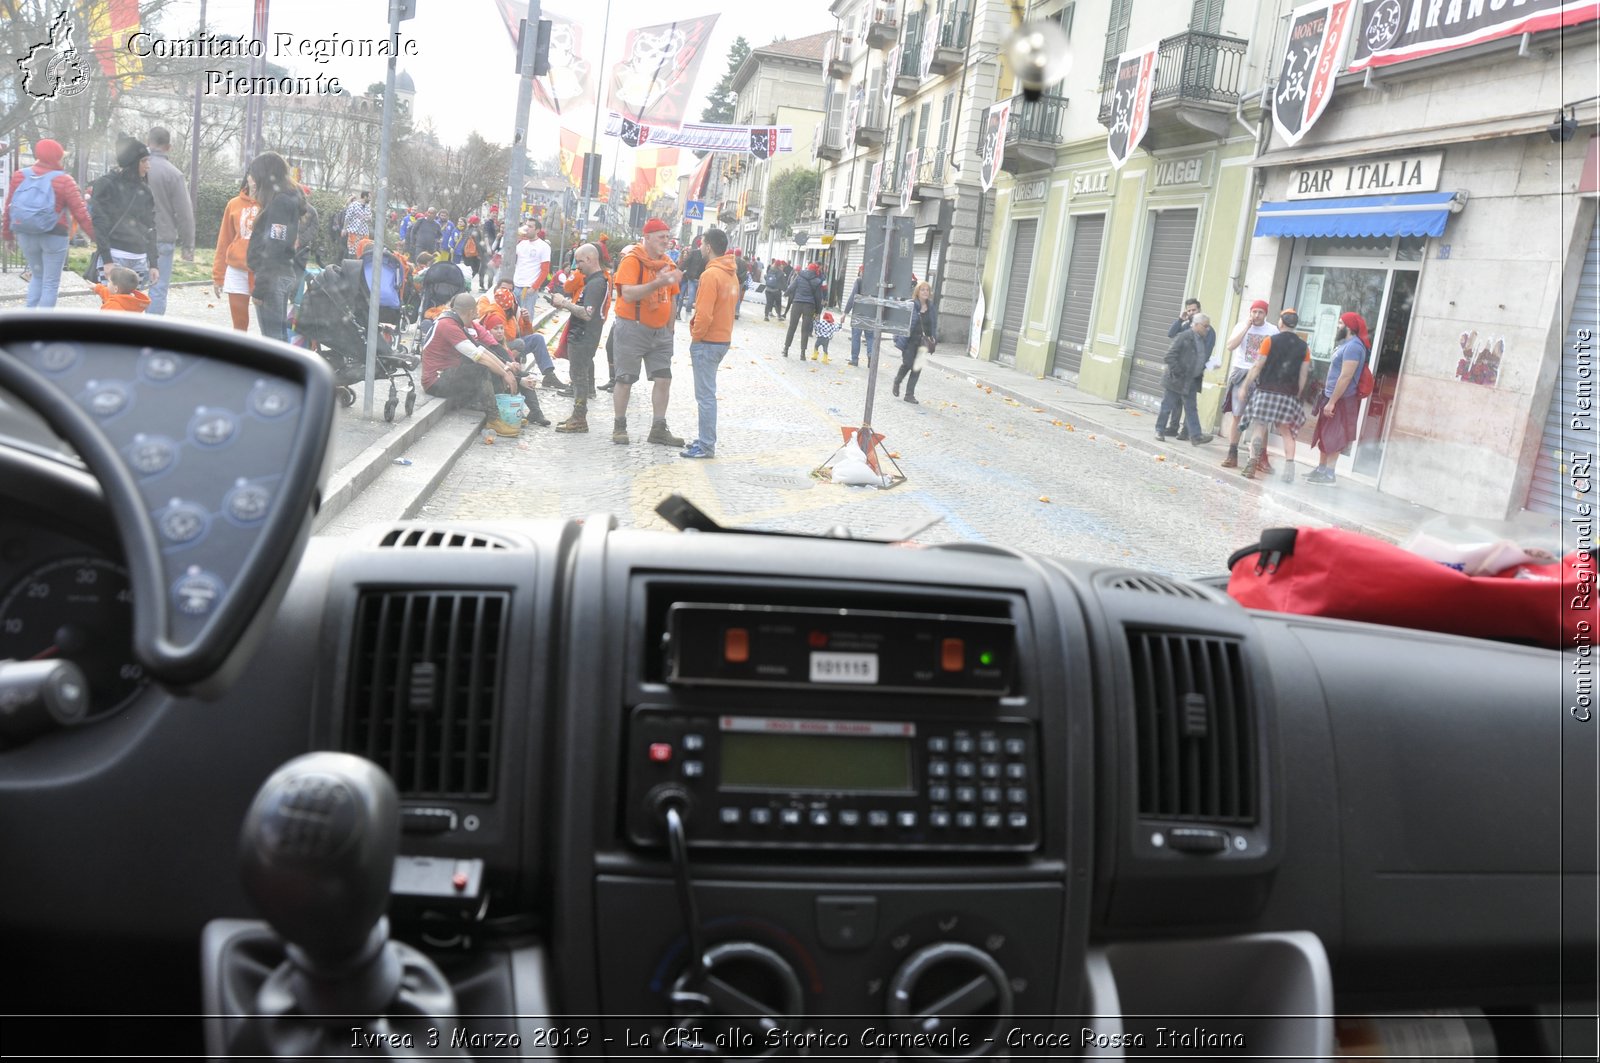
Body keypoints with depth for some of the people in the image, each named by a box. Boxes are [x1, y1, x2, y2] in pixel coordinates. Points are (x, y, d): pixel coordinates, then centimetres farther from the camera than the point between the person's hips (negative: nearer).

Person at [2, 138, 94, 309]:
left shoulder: (19, 175, 5)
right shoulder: (63, 180, -10)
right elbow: (80, 212, -12)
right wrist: (96, 235, -5)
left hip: (25, 235, 5)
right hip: (54, 236, -5)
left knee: (37, 276, 24)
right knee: (51, 283, 4)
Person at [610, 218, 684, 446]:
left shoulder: (667, 263, 9)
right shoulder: (632, 260, -12)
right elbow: (628, 294, -24)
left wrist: (669, 330, 16)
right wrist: (658, 282, -32)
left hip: (659, 331, 6)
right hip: (633, 329, -6)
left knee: (664, 379, 3)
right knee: (625, 380, 2)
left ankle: (658, 429, 11)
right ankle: (619, 428, 14)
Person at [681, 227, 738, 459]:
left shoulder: (711, 274, -18)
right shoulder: (731, 273, 10)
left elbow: (704, 314, -23)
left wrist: (695, 337, -10)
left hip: (707, 342, -9)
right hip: (723, 338, 9)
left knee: (705, 395, -4)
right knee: (707, 393, 17)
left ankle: (706, 446, -1)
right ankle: (705, 438, 23)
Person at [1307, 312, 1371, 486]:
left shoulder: (1353, 346, -18)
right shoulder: (1347, 344, 15)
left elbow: (1346, 377, -24)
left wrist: (1332, 402, -24)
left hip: (1341, 400, -10)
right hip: (1333, 397, 10)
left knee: (1332, 438, -6)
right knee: (1325, 436, 15)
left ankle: (1328, 475, -2)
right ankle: (1321, 469, 24)